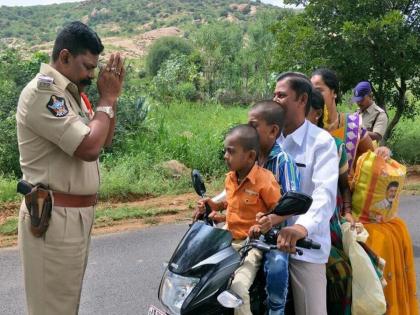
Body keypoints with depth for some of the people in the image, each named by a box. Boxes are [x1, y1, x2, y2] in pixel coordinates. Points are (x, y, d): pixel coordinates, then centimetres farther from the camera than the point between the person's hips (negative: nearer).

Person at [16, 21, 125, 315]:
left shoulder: (70, 93, 13)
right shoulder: (41, 92, -18)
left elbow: (103, 141, 15)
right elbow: (89, 147, -26)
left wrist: (111, 97, 3)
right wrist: (106, 99, -13)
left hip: (76, 212, 10)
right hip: (54, 216, -10)